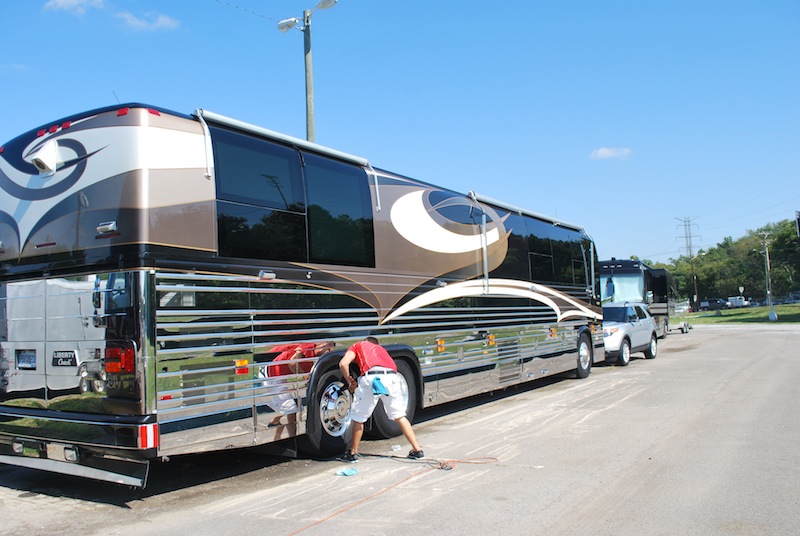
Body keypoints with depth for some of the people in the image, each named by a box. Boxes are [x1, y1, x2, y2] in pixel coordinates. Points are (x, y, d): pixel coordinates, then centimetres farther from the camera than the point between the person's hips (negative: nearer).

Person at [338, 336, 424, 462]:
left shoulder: (358, 345, 26)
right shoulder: (381, 348, 39)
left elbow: (343, 364, 8)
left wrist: (350, 382, 20)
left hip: (371, 377, -4)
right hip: (392, 376, 4)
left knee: (358, 417, 14)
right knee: (399, 416, 19)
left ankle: (353, 453, 25)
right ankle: (417, 449, 22)